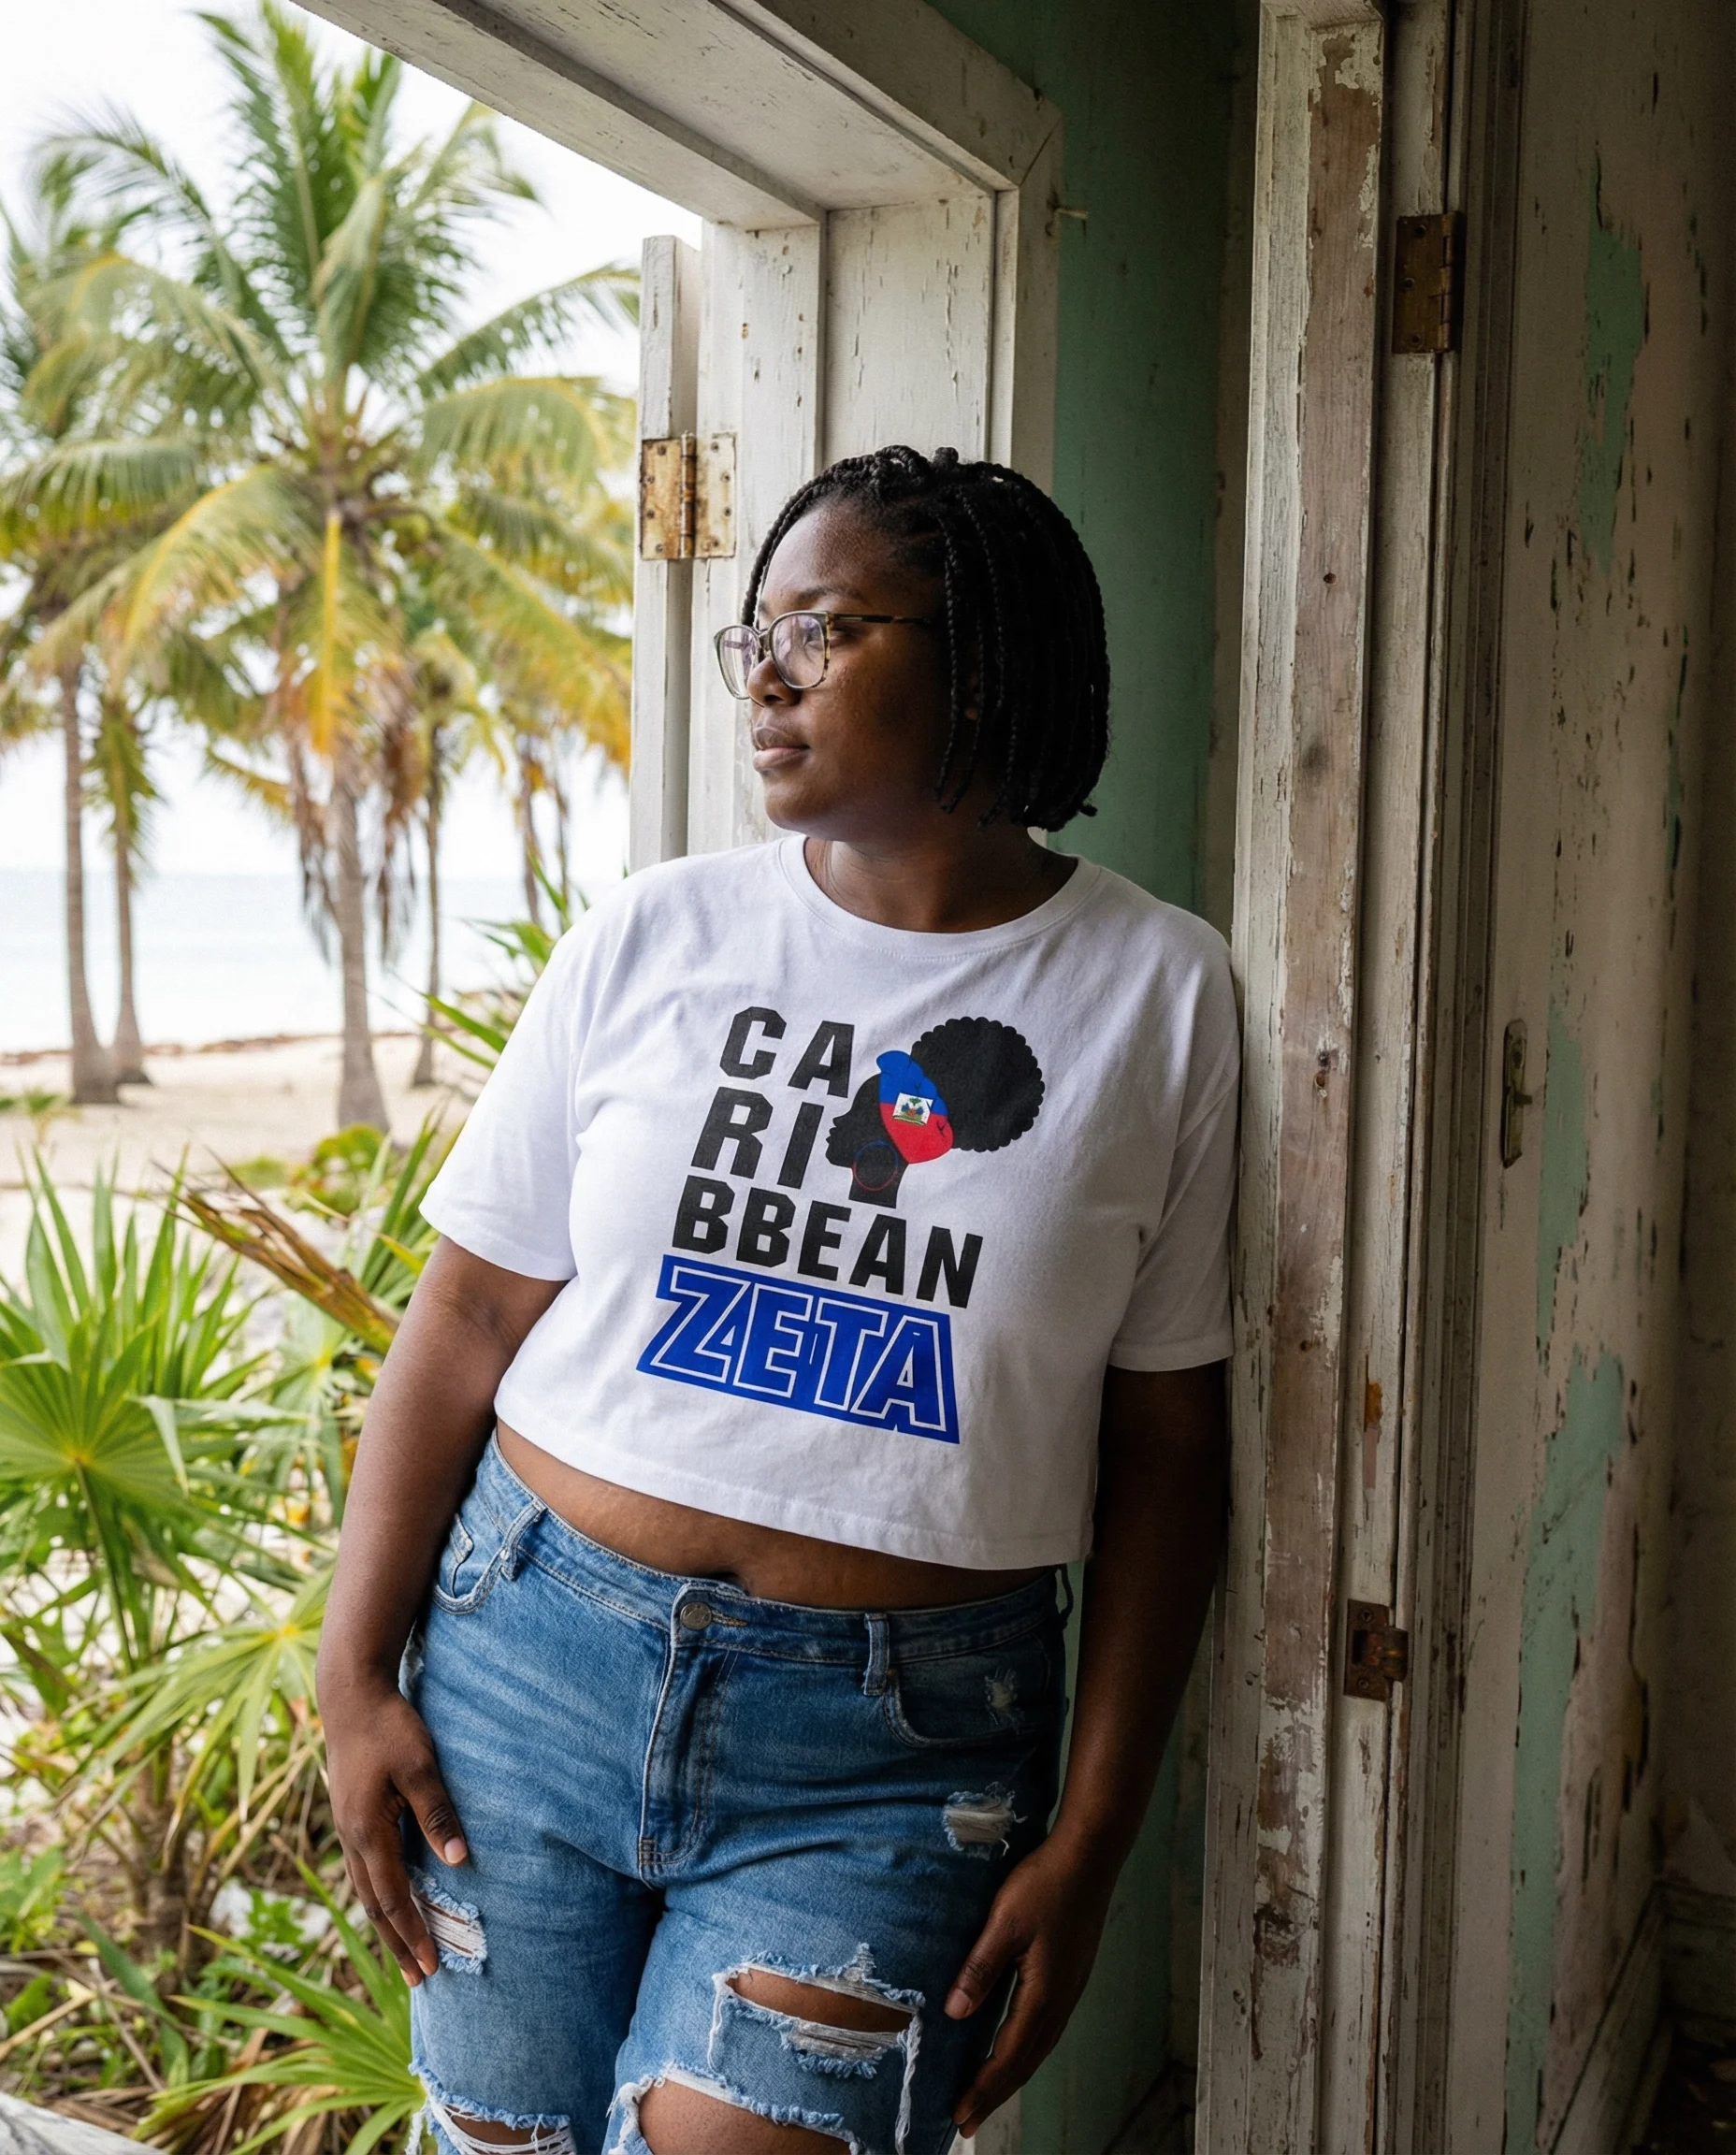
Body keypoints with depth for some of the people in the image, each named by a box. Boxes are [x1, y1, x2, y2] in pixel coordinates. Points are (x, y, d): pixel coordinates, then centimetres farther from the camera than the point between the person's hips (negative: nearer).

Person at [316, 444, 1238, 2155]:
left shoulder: (1155, 991, -4)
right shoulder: (652, 938, 0)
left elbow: (1163, 1439, -2)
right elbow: (467, 1320, 2)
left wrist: (1086, 1843, -3)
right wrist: (355, 1675, -1)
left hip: (886, 1754, -2)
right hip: (533, 1654, 2)